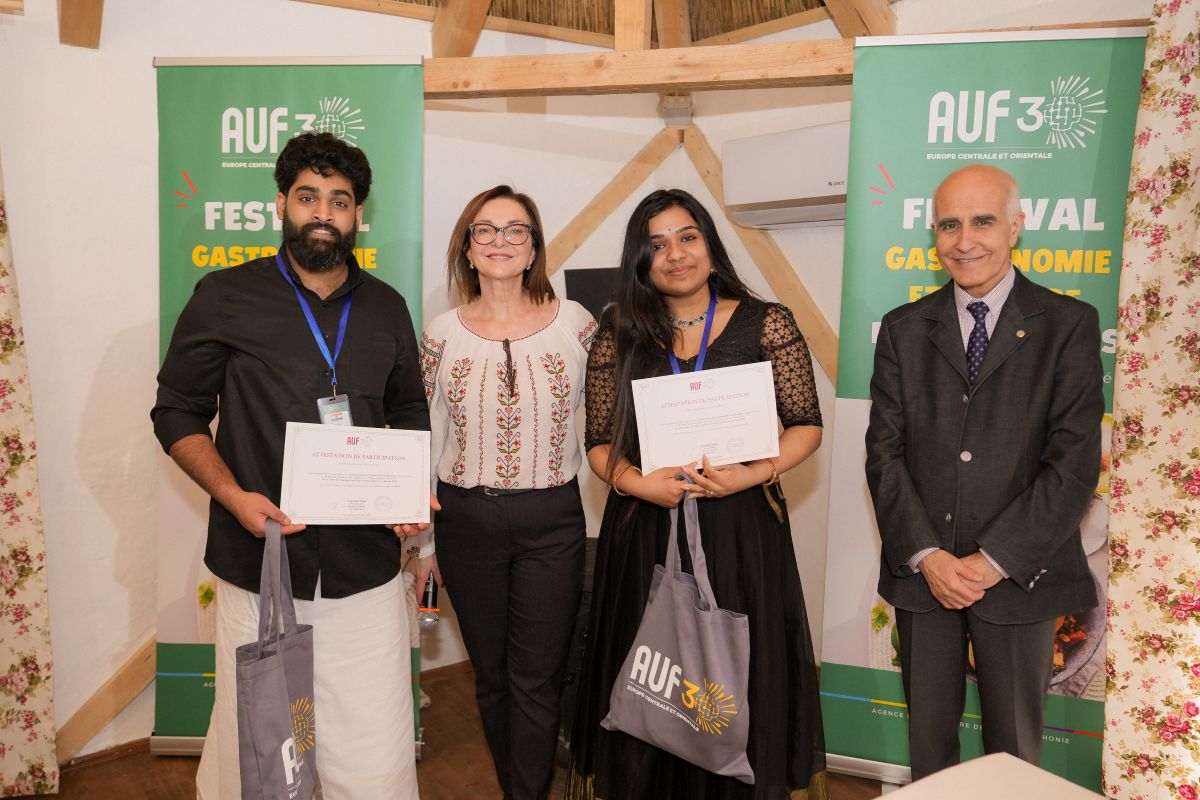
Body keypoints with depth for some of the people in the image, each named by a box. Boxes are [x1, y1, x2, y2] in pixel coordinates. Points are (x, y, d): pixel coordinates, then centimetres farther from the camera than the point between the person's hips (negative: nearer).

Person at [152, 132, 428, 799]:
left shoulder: (387, 308, 8)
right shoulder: (225, 297, 1)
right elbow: (178, 413, 4)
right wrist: (234, 495, -11)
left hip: (366, 567, 2)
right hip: (259, 562, -1)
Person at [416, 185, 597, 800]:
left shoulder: (575, 323, -4)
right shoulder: (442, 334, -1)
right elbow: (427, 441, 5)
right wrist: (424, 542, 6)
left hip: (553, 521, -1)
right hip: (467, 520, 2)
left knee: (537, 679, 6)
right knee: (491, 675, 16)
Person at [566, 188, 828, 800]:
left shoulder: (766, 324, 0)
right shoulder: (619, 336, 4)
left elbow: (806, 426, 3)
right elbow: (600, 442, 5)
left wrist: (752, 474, -14)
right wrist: (638, 483, -14)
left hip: (741, 527, -1)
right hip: (645, 531, 1)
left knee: (741, 683, 9)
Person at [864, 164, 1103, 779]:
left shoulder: (1069, 325, -2)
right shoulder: (904, 329, 5)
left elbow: (1074, 461, -9)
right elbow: (884, 451, -1)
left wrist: (994, 561, -13)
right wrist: (926, 555, -10)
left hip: (1019, 574, -1)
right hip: (920, 572, 2)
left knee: (1014, 749, 14)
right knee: (927, 739, 15)